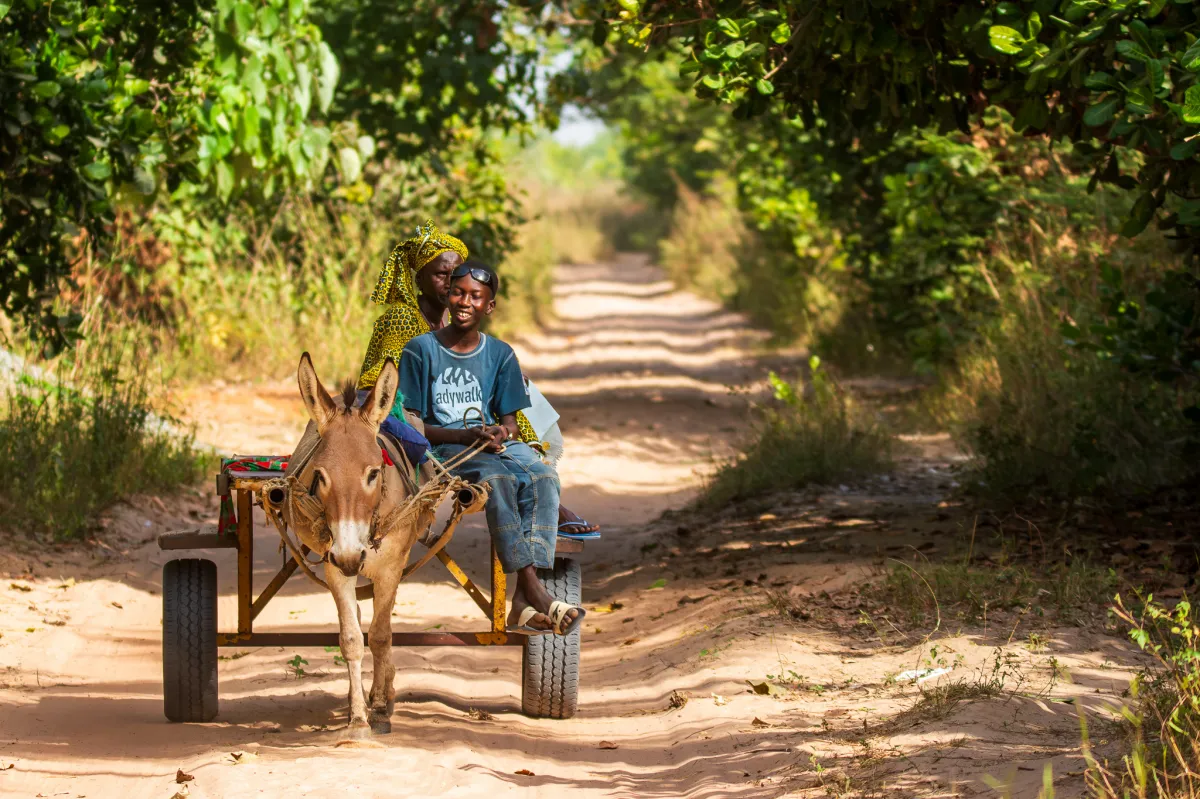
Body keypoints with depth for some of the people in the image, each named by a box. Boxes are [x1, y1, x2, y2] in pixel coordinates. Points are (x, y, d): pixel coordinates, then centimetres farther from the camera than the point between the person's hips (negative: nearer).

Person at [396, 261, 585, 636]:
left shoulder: (500, 355, 13)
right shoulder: (421, 350, 1)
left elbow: (509, 419, 15)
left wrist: (502, 432, -12)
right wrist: (464, 436, -18)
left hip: (493, 441, 4)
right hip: (442, 447, -4)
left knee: (543, 477, -29)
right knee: (497, 478, -37)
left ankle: (524, 603, -41)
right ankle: (533, 589, -46)